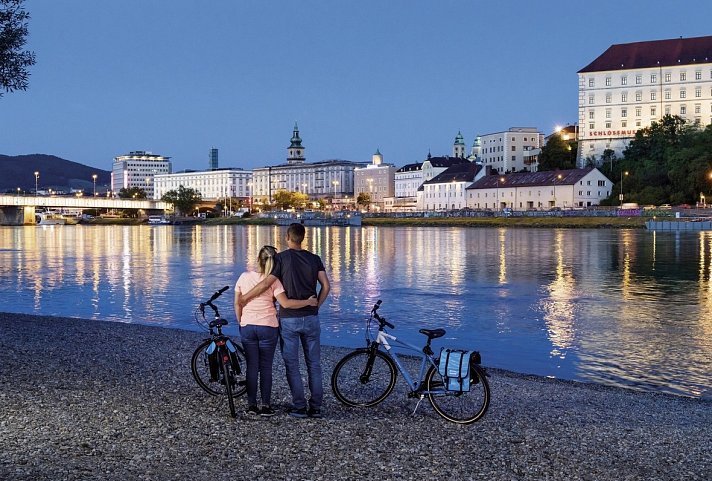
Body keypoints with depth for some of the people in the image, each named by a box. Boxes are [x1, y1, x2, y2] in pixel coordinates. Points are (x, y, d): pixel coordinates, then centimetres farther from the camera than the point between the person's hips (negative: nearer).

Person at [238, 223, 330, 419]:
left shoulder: (282, 258, -6)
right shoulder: (315, 259, 6)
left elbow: (266, 283, -13)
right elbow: (326, 286, -1)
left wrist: (245, 297, -2)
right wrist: (315, 306, 10)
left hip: (289, 318, -3)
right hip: (311, 318, 3)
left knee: (292, 364, 6)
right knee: (314, 363, 9)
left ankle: (299, 406, 6)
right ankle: (316, 407, 11)